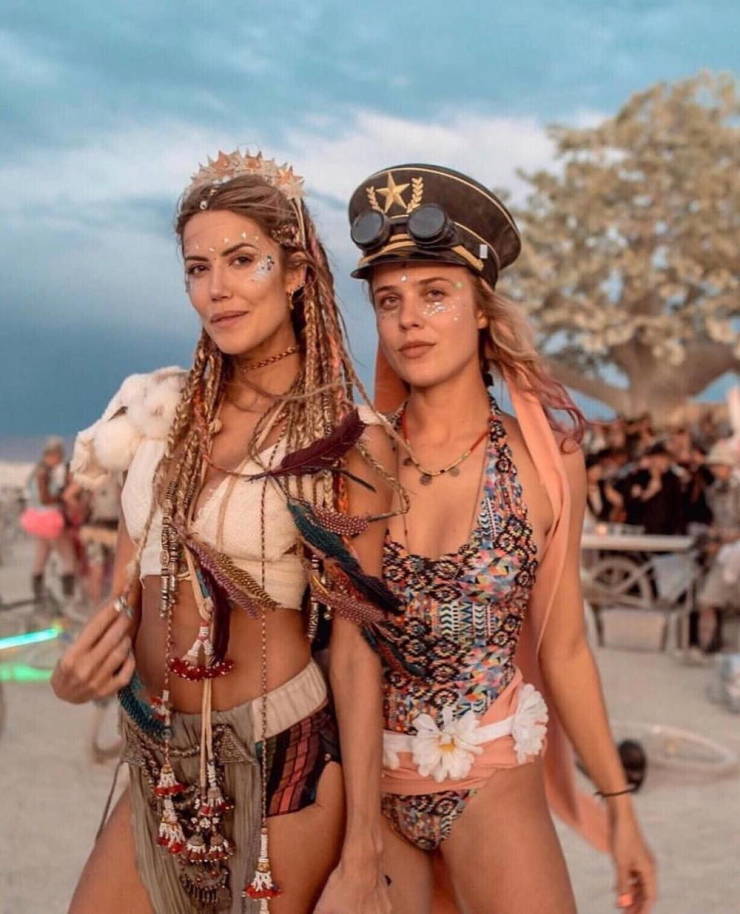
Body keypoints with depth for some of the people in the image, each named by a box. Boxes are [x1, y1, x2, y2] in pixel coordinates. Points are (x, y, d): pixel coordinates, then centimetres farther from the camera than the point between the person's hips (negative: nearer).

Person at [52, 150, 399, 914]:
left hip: (280, 758, -4)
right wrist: (81, 668, -11)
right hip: (161, 764, 5)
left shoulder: (347, 441, -9)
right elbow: (128, 587, 11)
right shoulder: (165, 410, 4)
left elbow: (355, 649, -12)